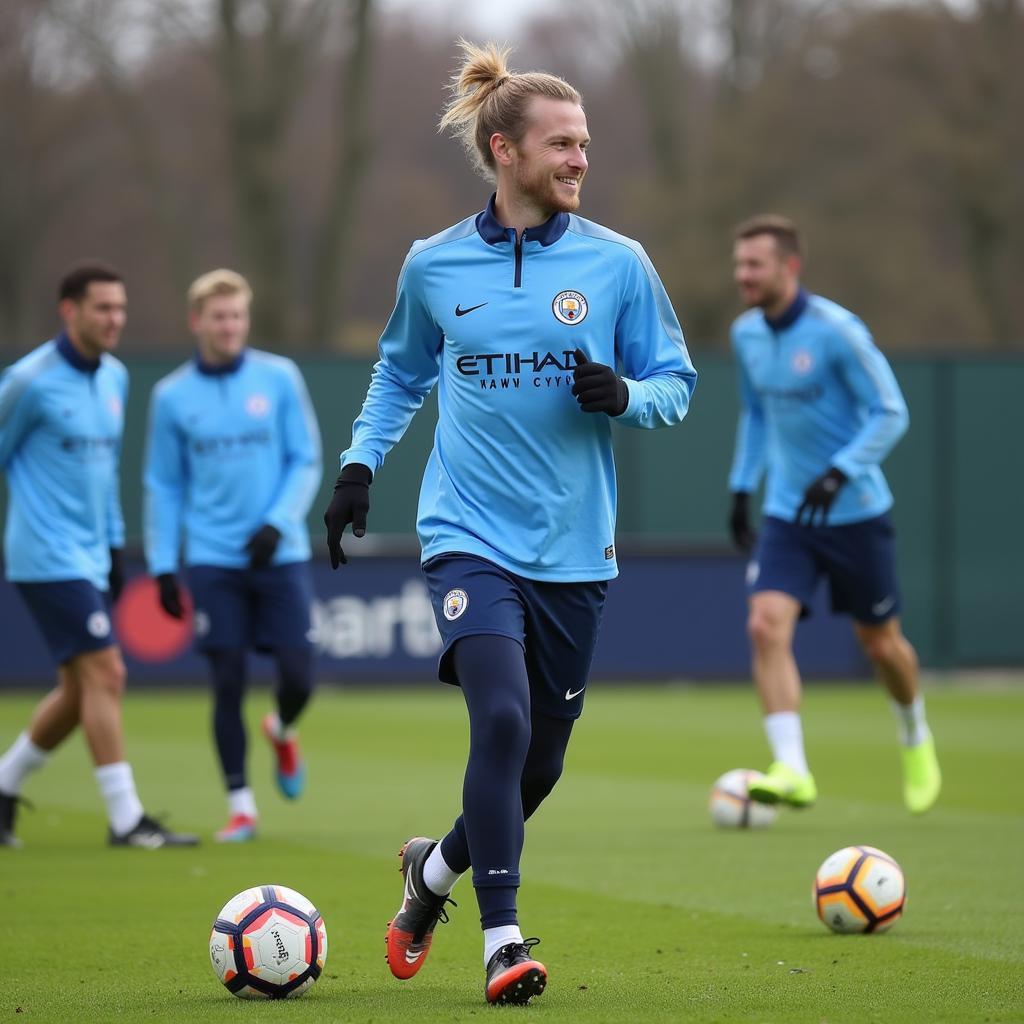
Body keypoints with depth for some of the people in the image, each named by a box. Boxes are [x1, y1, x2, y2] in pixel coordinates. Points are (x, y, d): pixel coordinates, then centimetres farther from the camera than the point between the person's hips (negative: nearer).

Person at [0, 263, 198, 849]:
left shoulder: (116, 378, 11)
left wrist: (114, 544, 19)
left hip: (89, 557, 8)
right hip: (48, 556, -8)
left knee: (79, 691, 10)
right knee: (105, 674, -12)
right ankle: (126, 818, -9)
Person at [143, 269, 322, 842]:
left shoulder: (279, 378, 1)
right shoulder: (172, 397, 3)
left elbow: (307, 462, 2)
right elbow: (164, 487, 8)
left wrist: (278, 523, -12)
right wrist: (163, 566, 3)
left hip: (280, 554, 0)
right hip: (214, 561, 0)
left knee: (299, 677, -3)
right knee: (228, 683, -3)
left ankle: (283, 732, 32)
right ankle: (241, 805, 7)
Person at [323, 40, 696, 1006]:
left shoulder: (617, 264, 1)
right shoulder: (434, 265, 3)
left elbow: (675, 382, 8)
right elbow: (400, 372, 21)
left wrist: (624, 396, -14)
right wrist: (360, 462, 10)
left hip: (573, 551, 2)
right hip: (468, 536, -2)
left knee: (538, 762, 8)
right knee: (502, 718, -22)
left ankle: (435, 867, 38)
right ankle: (502, 937, -13)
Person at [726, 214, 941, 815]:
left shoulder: (836, 331, -17)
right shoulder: (747, 335, 2)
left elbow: (891, 413, -15)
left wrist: (839, 473, -26)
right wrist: (742, 488, 14)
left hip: (856, 512, -4)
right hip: (786, 515, 4)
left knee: (880, 642, 10)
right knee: (767, 625, -19)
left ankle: (916, 737, 41)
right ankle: (792, 771, -23)